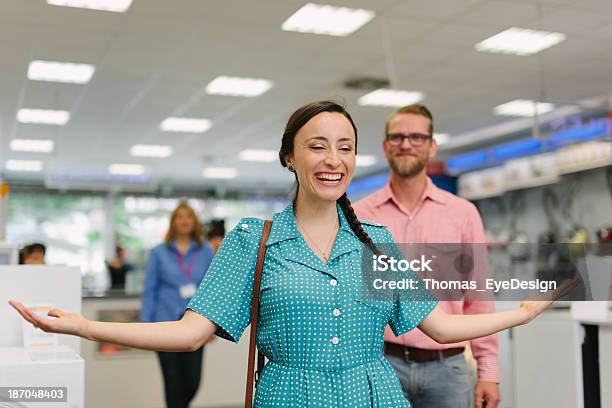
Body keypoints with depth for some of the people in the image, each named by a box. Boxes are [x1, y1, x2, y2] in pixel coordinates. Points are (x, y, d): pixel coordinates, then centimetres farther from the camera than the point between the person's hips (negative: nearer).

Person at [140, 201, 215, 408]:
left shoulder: (206, 252, 4)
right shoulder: (159, 253, 1)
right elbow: (150, 290, 1)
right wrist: (146, 326, -3)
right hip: (166, 325, -1)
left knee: (193, 381, 3)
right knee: (173, 381, 3)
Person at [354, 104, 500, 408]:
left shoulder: (463, 213, 5)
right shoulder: (358, 216, 3)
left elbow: (479, 298, 5)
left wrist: (488, 372, 1)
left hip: (446, 368, 1)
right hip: (381, 363, -1)